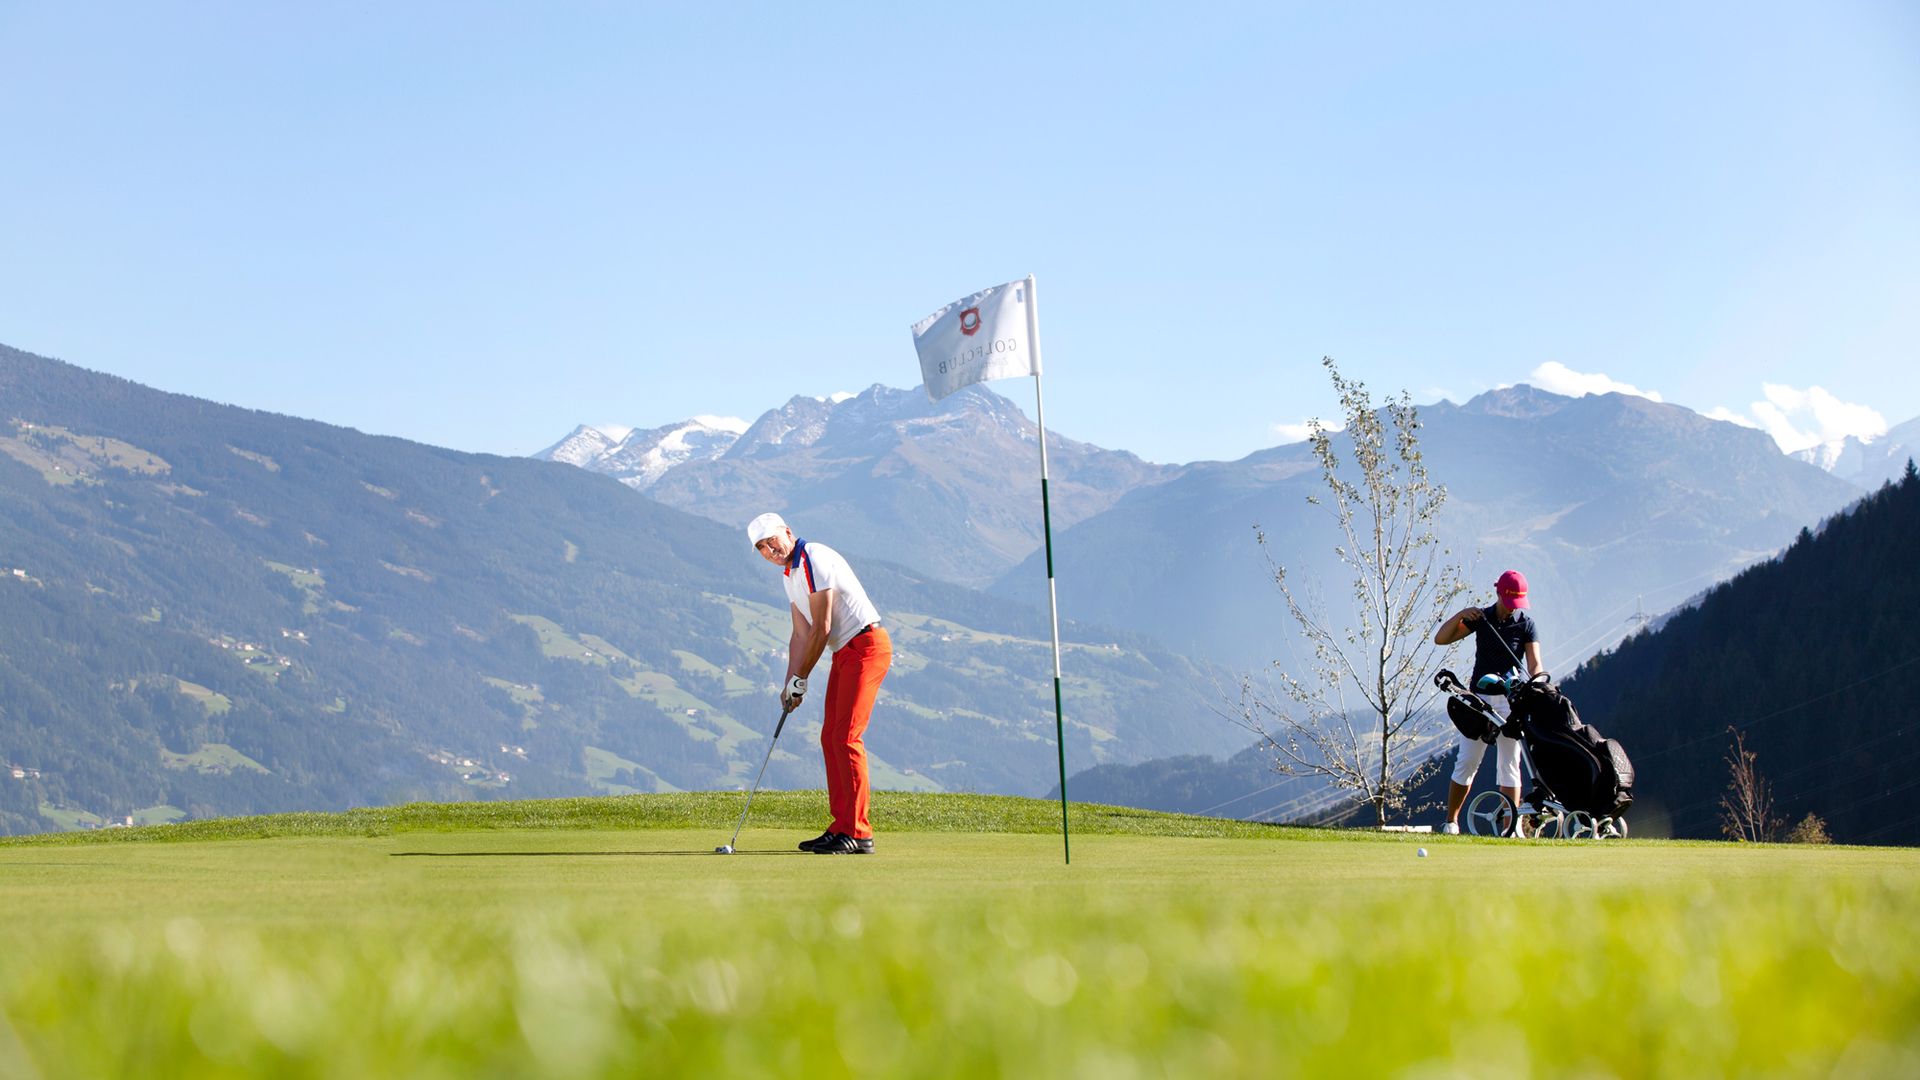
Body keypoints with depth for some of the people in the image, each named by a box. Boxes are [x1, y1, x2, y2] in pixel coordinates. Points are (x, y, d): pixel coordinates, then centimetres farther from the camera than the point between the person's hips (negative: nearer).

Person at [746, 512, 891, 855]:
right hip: (845, 653, 10)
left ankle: (858, 833, -14)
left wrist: (801, 679, -7)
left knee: (846, 737, -14)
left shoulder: (815, 560, -15)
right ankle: (842, 827, 13)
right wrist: (789, 684, 6)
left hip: (866, 646, -10)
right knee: (830, 737, 9)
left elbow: (821, 629, -15)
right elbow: (800, 635, 16)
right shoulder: (791, 576, 16)